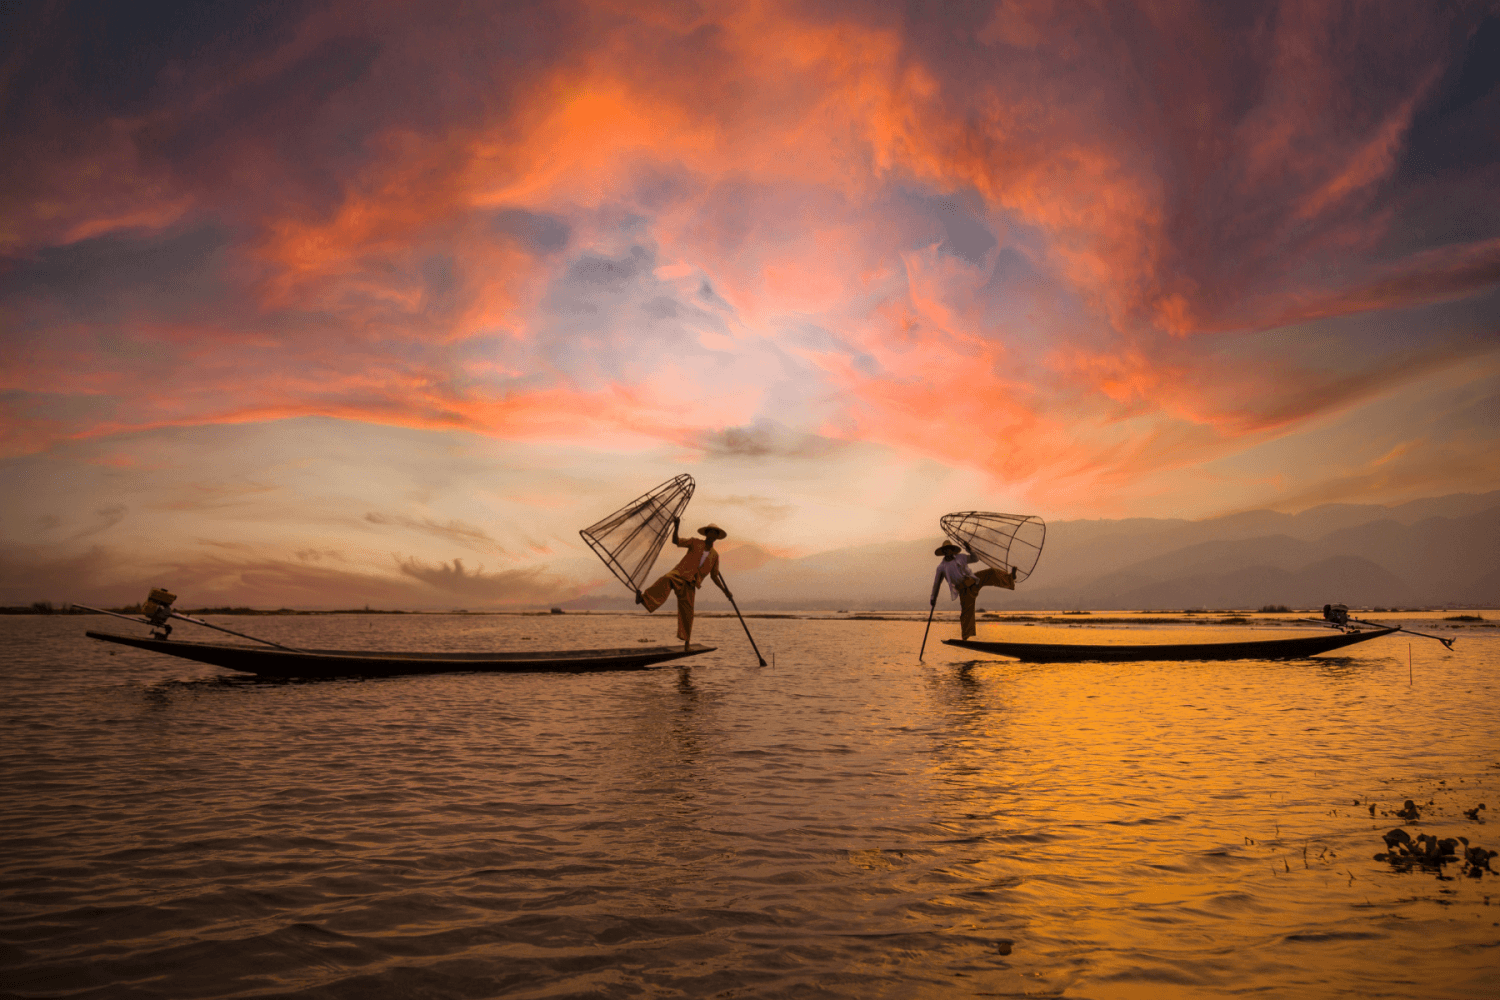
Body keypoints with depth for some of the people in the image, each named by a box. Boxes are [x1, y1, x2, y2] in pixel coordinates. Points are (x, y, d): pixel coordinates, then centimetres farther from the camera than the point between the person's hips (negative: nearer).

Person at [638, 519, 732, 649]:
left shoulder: (715, 555, 17)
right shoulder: (695, 543, 9)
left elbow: (714, 576, 21)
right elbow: (675, 541, 1)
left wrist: (725, 591, 14)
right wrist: (676, 526, -15)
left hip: (690, 584, 3)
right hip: (679, 574, -3)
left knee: (687, 611, 0)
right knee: (667, 579, -38)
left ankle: (686, 641, 13)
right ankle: (643, 599, -52)